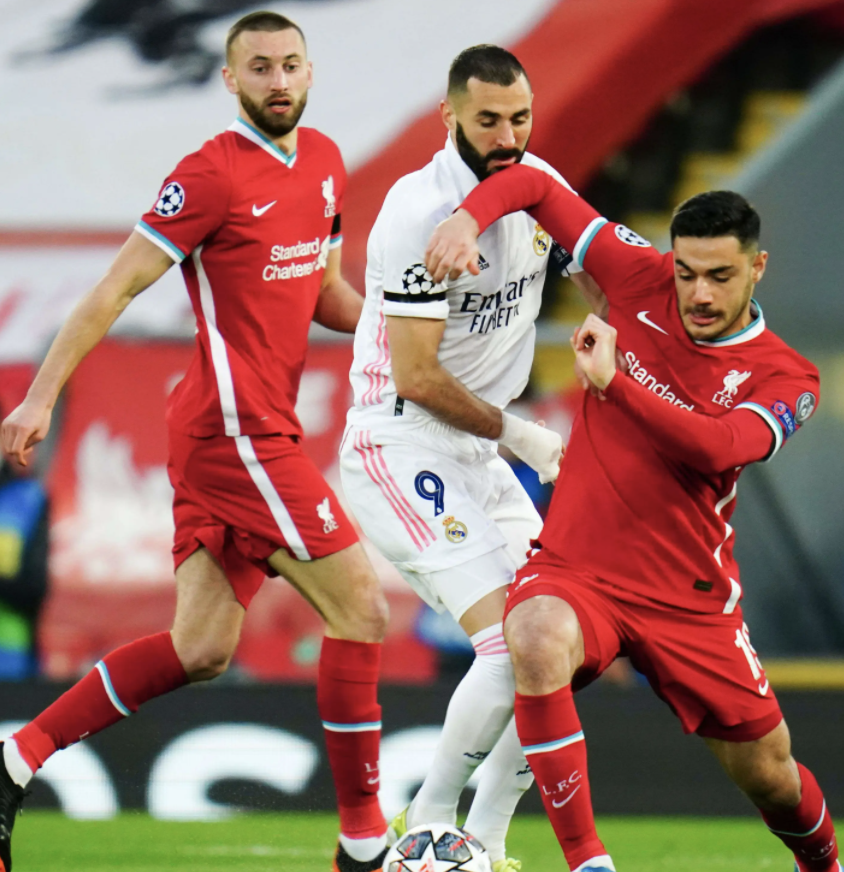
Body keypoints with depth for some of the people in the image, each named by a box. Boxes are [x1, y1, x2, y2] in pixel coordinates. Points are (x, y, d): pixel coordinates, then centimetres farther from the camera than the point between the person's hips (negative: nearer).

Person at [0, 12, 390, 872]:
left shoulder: (324, 161, 14)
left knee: (200, 649, 8)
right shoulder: (212, 174, -11)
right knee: (360, 609, -8)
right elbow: (115, 289, -10)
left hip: (259, 431, 9)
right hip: (233, 429, -9)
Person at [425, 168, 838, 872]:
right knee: (537, 640, -36)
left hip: (689, 597, 0)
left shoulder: (785, 378, -7)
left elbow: (716, 447, -29)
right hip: (575, 573, 0)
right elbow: (535, 186, 5)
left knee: (769, 778, 8)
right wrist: (469, 218, -14)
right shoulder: (643, 281, -2)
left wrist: (611, 382, -33)